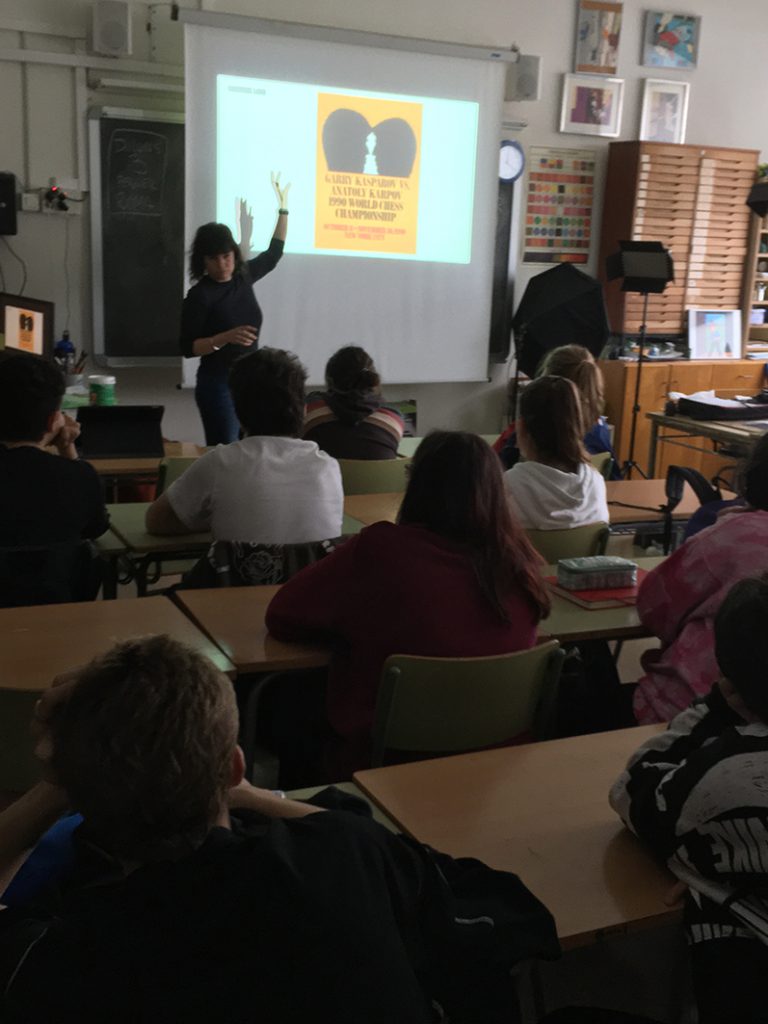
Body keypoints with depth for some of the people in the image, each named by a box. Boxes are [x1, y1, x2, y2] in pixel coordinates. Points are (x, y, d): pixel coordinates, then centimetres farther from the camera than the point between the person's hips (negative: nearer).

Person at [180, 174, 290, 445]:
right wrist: (226, 337, -27)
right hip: (218, 383, -6)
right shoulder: (200, 295, -12)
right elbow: (187, 348, -14)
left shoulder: (243, 276, 4)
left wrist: (283, 209, 20)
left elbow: (273, 254, 21)